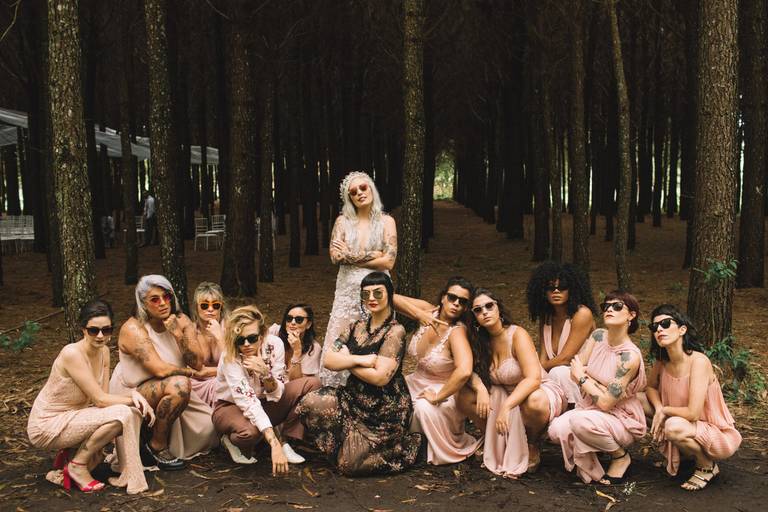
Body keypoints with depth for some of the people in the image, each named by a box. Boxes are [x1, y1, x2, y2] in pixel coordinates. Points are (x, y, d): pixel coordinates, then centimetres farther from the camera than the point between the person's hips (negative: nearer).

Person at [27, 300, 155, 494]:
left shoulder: (104, 351, 0)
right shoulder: (72, 353, -26)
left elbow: (103, 396, -2)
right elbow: (100, 400, -24)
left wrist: (133, 394, -19)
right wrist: (134, 399, -15)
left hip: (73, 416, 8)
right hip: (46, 425, -8)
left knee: (133, 412, -9)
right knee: (121, 414, -25)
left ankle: (72, 452, 4)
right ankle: (77, 465, -5)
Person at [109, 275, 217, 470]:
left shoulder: (181, 322, -2)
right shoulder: (133, 329, -19)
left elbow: (197, 364, -12)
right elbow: (160, 369, -28)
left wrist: (177, 333, -22)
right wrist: (188, 371, -13)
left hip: (168, 392, 7)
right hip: (131, 394, -6)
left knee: (209, 427, -6)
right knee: (179, 385, -34)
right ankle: (157, 446, -14)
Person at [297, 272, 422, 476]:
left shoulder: (395, 331, -15)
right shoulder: (357, 327, 5)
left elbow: (380, 377, -23)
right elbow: (328, 360, -5)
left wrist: (346, 361, -11)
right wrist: (360, 360, -21)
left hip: (385, 409, -6)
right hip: (356, 399, 6)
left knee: (349, 465, -8)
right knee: (310, 404, -16)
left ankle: (404, 443, 15)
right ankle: (349, 443, 9)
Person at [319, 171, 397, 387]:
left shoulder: (386, 221, 4)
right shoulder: (343, 222, 8)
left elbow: (388, 261, -6)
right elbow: (335, 256, -5)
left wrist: (352, 256, -5)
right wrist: (372, 254, -8)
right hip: (348, 291, 1)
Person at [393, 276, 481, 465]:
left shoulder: (457, 331, -26)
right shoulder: (429, 312, -9)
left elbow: (464, 371, -42)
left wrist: (437, 397, -31)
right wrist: (419, 314, -21)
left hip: (444, 391, -6)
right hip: (417, 383, 6)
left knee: (425, 407, -34)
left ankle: (452, 449, -6)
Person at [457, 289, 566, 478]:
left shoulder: (517, 334, -21)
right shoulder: (481, 341, -2)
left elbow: (533, 379, -31)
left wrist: (506, 407, -39)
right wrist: (480, 388, -24)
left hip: (541, 392, -5)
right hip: (505, 394, 6)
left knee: (534, 401, -40)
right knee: (464, 396, -14)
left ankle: (533, 443, -5)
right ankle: (496, 443, 6)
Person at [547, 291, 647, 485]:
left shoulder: (630, 356, -22)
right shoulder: (598, 336, -3)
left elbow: (606, 403, -23)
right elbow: (575, 373, -4)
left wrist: (583, 377, -11)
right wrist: (599, 386, -18)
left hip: (623, 421, -5)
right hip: (590, 410, 5)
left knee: (580, 421, -36)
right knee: (557, 430, -25)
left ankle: (621, 456, -7)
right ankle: (588, 463, 6)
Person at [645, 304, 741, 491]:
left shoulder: (699, 361, -26)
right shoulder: (662, 361, -7)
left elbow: (693, 413, -30)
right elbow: (651, 386, 10)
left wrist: (664, 410, -13)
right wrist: (658, 409, -11)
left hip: (718, 436, -7)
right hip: (691, 428, 7)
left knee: (674, 426, -35)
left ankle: (708, 466, -4)